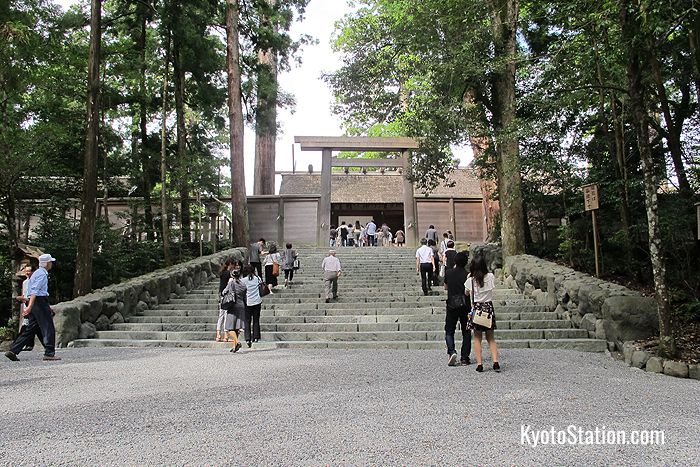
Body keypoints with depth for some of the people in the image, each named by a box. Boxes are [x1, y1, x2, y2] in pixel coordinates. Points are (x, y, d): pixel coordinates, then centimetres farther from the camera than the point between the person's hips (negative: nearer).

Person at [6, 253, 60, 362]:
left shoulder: (37, 272, 21)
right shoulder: (42, 274, -11)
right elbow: (35, 290, -22)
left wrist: (47, 307, 32)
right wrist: (30, 306, -30)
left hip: (35, 302, 10)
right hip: (40, 302, -10)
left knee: (30, 329, 10)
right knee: (48, 328, -5)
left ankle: (13, 351, 8)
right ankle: (49, 354, -4)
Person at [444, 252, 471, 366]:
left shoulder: (448, 273, -1)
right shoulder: (468, 275, -7)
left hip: (451, 305, 1)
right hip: (465, 305, 0)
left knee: (449, 331, 10)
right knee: (466, 332, 10)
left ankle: (451, 351, -13)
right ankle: (464, 357, 9)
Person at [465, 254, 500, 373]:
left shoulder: (470, 280, -9)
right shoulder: (491, 277, -7)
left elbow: (466, 293, 9)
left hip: (476, 309, -2)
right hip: (489, 307, 2)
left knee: (477, 338, 7)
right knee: (491, 337, 13)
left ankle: (479, 364, 4)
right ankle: (496, 362, 2)